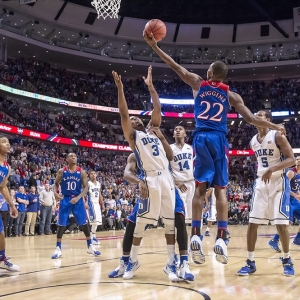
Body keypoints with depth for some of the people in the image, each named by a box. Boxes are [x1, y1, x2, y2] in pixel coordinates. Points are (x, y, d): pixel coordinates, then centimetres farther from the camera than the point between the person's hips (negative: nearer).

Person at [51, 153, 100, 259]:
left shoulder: (81, 172, -2)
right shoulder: (61, 171, -2)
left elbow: (86, 187, -3)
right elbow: (56, 184, 8)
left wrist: (78, 197, -17)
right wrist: (55, 193, -13)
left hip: (78, 200, 1)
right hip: (65, 199, 0)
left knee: (84, 223, 3)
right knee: (61, 224, 0)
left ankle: (90, 247, 15)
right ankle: (58, 248, 9)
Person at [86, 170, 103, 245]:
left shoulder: (99, 184, 11)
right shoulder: (88, 184, -10)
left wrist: (102, 204, 15)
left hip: (97, 204, 7)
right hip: (91, 204, -7)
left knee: (97, 221, 8)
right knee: (94, 221, -16)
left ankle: (93, 236, 17)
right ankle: (92, 237, -9)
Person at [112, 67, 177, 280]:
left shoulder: (154, 131, 23)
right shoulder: (132, 136, 8)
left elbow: (157, 109, 23)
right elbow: (123, 113, -3)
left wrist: (150, 86, 24)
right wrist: (120, 88, -8)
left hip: (166, 178, 5)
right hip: (150, 180, -5)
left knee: (171, 220, 4)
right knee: (142, 221, -3)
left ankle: (171, 263, 11)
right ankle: (133, 261, 12)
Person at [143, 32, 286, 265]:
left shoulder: (198, 84, 11)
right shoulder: (231, 95, 10)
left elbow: (174, 66, 14)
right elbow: (251, 119, 6)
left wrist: (154, 45, 21)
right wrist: (275, 127, 20)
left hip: (201, 138, 0)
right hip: (219, 139, 0)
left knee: (201, 187, -1)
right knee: (221, 189, 2)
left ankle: (196, 236, -11)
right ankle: (221, 238, -7)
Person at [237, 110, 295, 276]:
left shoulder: (277, 136, -11)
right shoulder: (253, 141, 8)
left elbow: (291, 159, -17)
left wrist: (272, 169, -27)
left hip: (278, 182, -5)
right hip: (260, 183, 5)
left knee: (281, 223, -5)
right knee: (252, 223, -1)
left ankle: (287, 260, 13)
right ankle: (250, 262, 6)